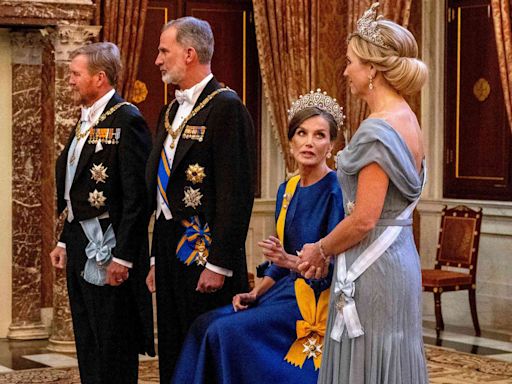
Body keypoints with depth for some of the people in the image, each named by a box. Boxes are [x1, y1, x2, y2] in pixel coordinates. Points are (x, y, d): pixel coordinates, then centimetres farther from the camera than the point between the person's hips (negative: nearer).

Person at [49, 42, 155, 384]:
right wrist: (65, 241, 16)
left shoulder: (126, 120, -14)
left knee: (113, 352, -2)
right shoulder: (87, 121, 15)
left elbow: (137, 195, -19)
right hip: (81, 248, 9)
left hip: (108, 248, -9)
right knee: (88, 347, 15)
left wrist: (123, 257, -20)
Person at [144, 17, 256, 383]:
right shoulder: (171, 111, 16)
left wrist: (218, 265, -20)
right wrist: (157, 259, 18)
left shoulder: (226, 107, -12)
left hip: (204, 253, -9)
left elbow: (236, 192, -18)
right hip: (170, 252, 9)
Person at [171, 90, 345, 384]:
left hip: (317, 298, -8)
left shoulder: (335, 191, -13)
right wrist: (256, 293, 6)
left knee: (229, 331, -21)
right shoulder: (287, 189, 12)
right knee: (206, 325, -7)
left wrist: (290, 261, -28)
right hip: (288, 289, 8)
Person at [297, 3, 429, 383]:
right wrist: (328, 248, 15)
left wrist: (321, 250, -4)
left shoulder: (379, 129, -18)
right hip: (399, 257, 9)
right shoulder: (407, 119, 10)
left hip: (372, 266, -9)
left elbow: (364, 220, -21)